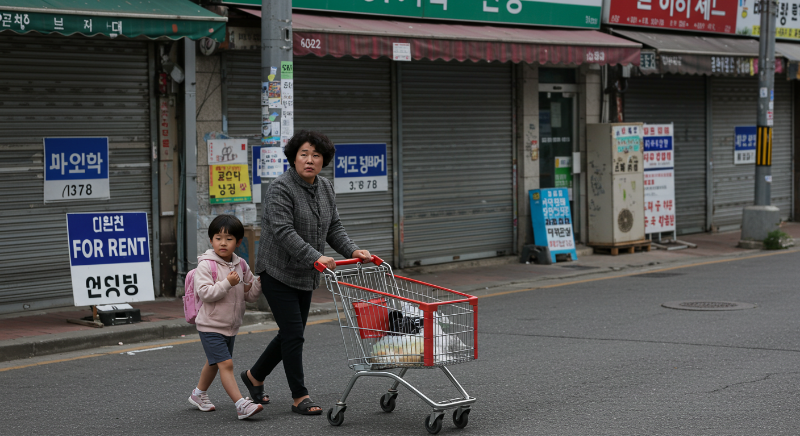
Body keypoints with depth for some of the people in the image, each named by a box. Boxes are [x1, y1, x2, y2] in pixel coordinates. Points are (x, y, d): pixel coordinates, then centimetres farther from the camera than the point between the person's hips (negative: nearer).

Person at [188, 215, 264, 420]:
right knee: (226, 364, -15)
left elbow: (251, 295, 8)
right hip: (211, 326, -7)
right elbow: (204, 292, -24)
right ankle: (241, 405, -20)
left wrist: (260, 282, -10)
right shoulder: (206, 265, -15)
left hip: (231, 326, 7)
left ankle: (199, 394, 42)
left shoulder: (241, 265, 4)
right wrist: (227, 283, -28)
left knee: (214, 363, 22)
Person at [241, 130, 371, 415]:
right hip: (278, 272, -8)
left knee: (291, 333, 13)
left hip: (305, 275, 8)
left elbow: (333, 227, 8)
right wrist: (316, 257, -36)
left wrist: (352, 251, -9)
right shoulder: (280, 188, -18)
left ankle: (254, 376, 32)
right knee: (293, 333, -7)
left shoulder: (326, 188, 6)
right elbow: (283, 232, -27)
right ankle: (299, 398, 1)